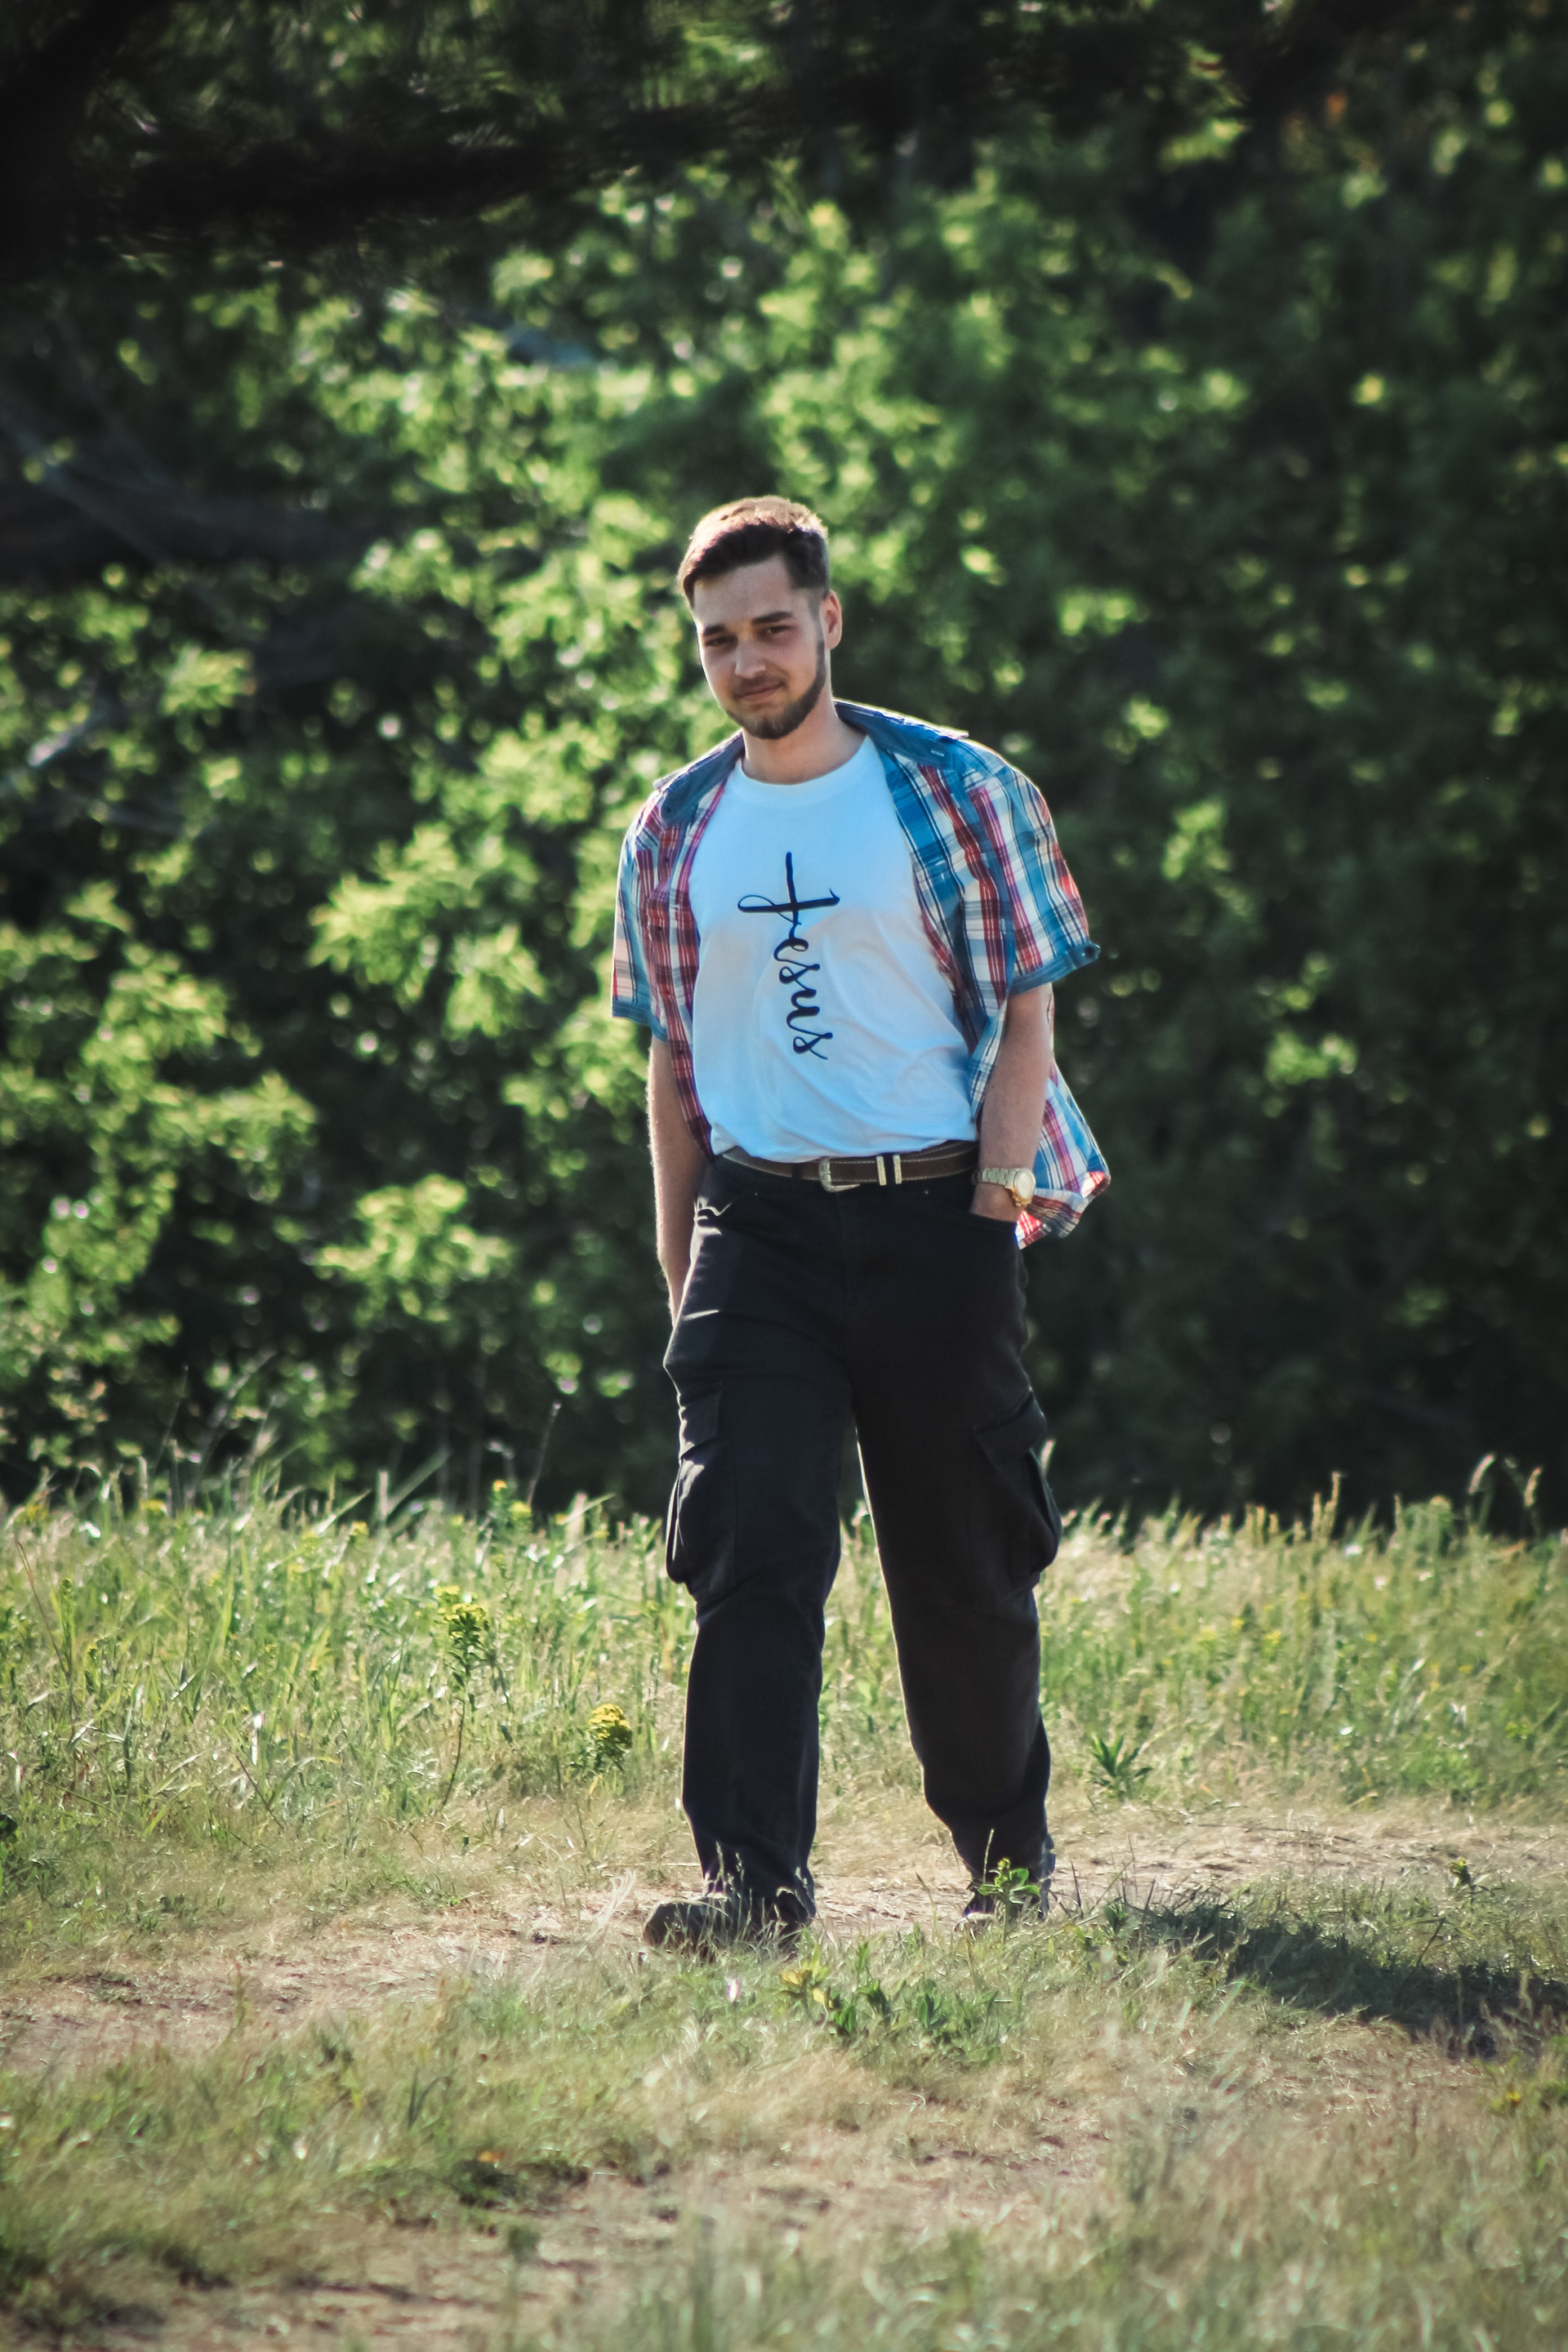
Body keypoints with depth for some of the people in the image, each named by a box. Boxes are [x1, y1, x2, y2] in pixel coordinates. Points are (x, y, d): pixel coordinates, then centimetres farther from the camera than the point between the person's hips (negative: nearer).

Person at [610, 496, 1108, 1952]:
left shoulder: (955, 793, -1)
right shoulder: (674, 834, 9)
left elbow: (1023, 1016, 0)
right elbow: (672, 1063, 15)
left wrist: (994, 1203, -10)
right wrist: (680, 1273, 10)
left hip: (930, 1219, -2)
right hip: (757, 1229, 2)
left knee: (963, 1560, 6)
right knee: (749, 1550, -11)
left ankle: (1009, 1856, 24)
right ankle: (754, 1878, -14)